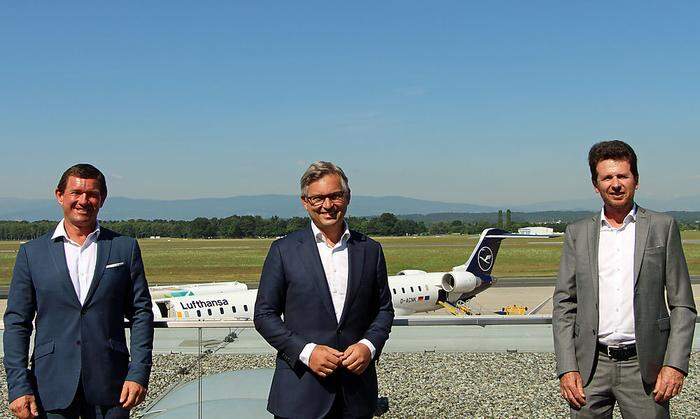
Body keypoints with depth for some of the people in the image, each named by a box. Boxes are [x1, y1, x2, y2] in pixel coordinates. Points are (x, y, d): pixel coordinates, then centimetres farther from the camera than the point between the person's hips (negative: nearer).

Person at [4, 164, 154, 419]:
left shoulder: (125, 248, 5)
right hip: (52, 387, 0)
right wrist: (18, 386, -5)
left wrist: (138, 374, -5)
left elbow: (141, 314, 4)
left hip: (109, 387, 0)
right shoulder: (32, 252, 5)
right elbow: (16, 323, 4)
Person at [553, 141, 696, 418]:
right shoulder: (578, 233, 8)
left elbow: (683, 305, 3)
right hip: (591, 366, 1)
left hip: (644, 366, -1)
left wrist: (675, 364, -7)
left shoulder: (662, 227, 4)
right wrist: (567, 368, -2)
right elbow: (564, 306, 7)